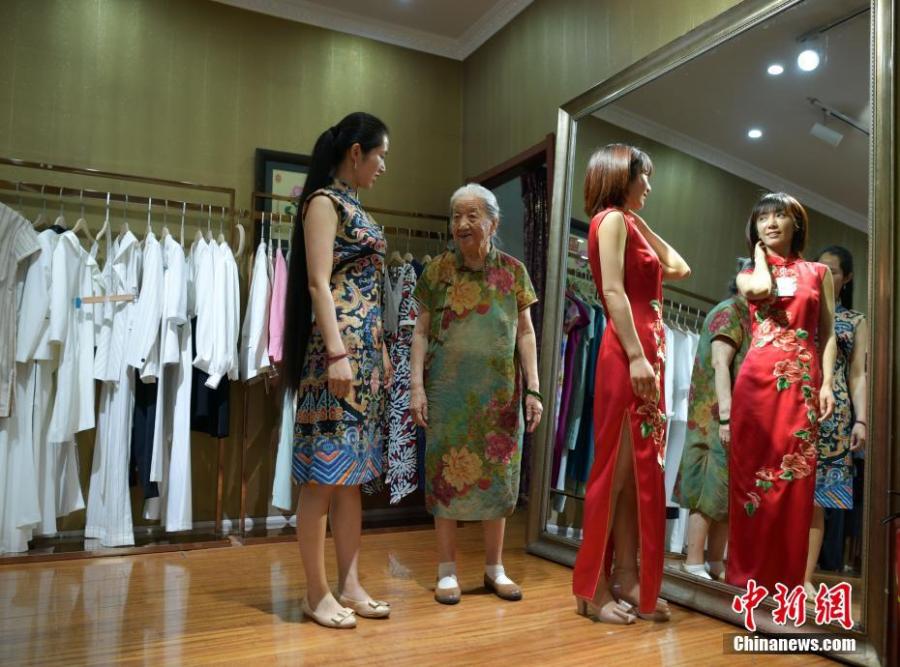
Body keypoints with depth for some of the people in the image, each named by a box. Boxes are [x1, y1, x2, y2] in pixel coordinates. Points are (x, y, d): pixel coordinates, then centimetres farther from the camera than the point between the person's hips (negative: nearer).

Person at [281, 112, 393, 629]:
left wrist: (380, 351, 18)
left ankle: (350, 585, 18)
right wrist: (337, 353, -20)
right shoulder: (324, 201, -4)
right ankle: (318, 593, 9)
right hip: (337, 348, -9)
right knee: (324, 473, -2)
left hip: (366, 349, 9)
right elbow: (318, 283, -13)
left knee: (353, 472, 10)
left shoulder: (354, 207, 21)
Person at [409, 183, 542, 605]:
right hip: (449, 390, -1)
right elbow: (421, 332, 1)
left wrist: (533, 389, -2)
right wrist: (417, 386, -7)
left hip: (500, 391, 1)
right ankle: (447, 571, 18)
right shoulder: (438, 270, 1)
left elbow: (526, 334, 4)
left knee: (498, 475, 8)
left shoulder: (512, 271, 3)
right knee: (446, 473, 4)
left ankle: (494, 568, 24)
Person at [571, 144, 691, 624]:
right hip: (627, 354, -10)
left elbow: (678, 268, 28)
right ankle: (594, 587, 2)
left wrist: (643, 223, 24)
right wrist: (636, 356, -23)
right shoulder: (611, 219, -4)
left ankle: (627, 577, 16)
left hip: (646, 353, 10)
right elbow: (613, 292, -16)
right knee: (616, 468, -7)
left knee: (640, 469, 9)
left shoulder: (629, 224, 24)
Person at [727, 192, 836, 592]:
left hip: (803, 382, 1)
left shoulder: (819, 273, 15)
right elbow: (762, 290, -11)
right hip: (758, 379, 0)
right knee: (753, 470, -2)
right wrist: (760, 254, 7)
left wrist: (826, 384, -2)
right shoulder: (748, 274, 14)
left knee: (796, 474, -1)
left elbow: (828, 334, 9)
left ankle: (787, 574, 9)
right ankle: (748, 571, 5)